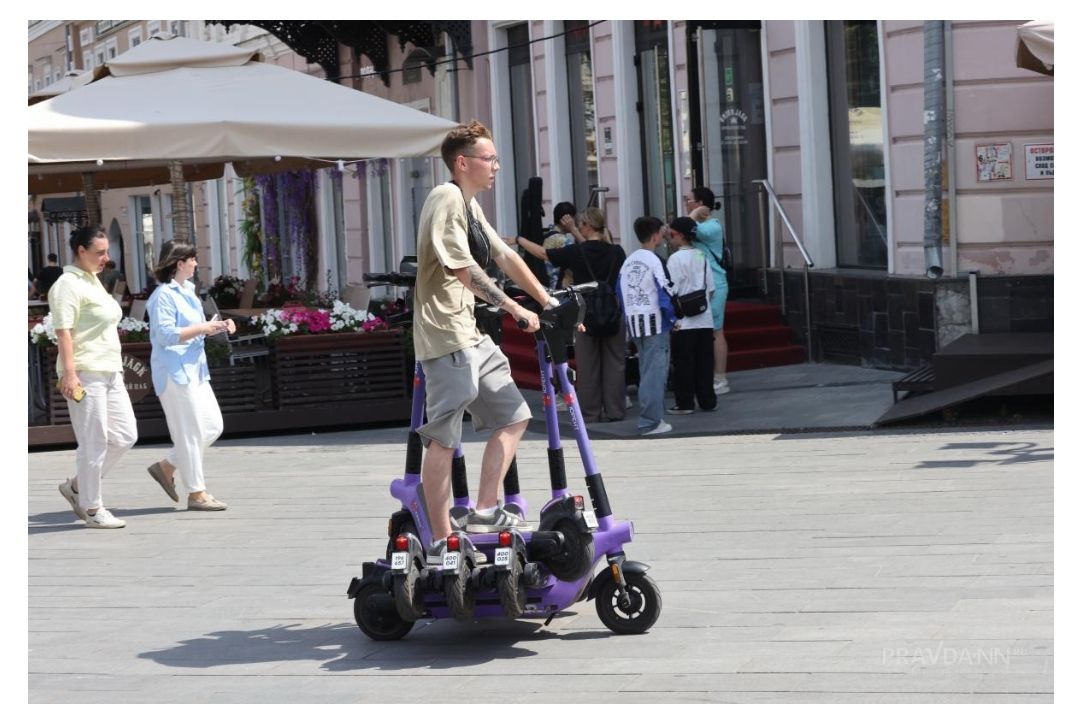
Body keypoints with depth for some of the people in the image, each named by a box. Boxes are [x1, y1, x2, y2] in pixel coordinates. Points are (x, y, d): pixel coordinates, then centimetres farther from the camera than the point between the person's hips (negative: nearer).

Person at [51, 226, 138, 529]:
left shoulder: (92, 281, 19)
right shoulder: (68, 285, -10)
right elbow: (63, 332, -18)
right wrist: (69, 372, -25)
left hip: (109, 373, 10)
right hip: (85, 374, -10)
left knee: (124, 436, 7)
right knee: (94, 443, -5)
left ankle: (77, 486, 18)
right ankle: (92, 509, 4)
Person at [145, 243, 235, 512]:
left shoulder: (188, 291, 17)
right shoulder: (163, 295, -12)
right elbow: (166, 334, -20)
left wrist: (218, 327, 10)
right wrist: (202, 328, -20)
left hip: (195, 369, 10)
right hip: (174, 371, -10)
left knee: (213, 426, 8)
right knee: (191, 432, -6)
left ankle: (166, 467, 19)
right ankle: (196, 494, 1)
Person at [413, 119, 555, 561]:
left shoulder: (469, 205, 20)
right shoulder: (446, 198, -11)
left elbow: (505, 258, 23)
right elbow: (463, 268, -20)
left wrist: (550, 303, 19)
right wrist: (514, 308, -17)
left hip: (473, 336, 10)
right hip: (447, 337, -10)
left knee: (513, 417, 12)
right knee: (443, 438, -9)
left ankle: (485, 512, 14)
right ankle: (441, 542, -7)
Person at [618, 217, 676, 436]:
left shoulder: (627, 262, 9)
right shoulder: (654, 261, -12)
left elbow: (620, 292, 12)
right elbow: (664, 294, -14)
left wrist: (629, 315, 17)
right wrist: (672, 319, -1)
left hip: (634, 322, 7)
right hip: (654, 322, -7)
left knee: (647, 371, 15)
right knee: (655, 371, -5)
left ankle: (650, 417, 18)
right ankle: (650, 422, -7)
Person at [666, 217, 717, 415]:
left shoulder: (676, 258, -10)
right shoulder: (702, 257, 8)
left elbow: (671, 291, -13)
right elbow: (710, 288, 10)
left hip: (684, 322, -6)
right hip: (705, 319, 6)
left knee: (683, 363, 1)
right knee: (704, 362, 9)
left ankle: (684, 403, 4)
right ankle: (707, 400, 12)